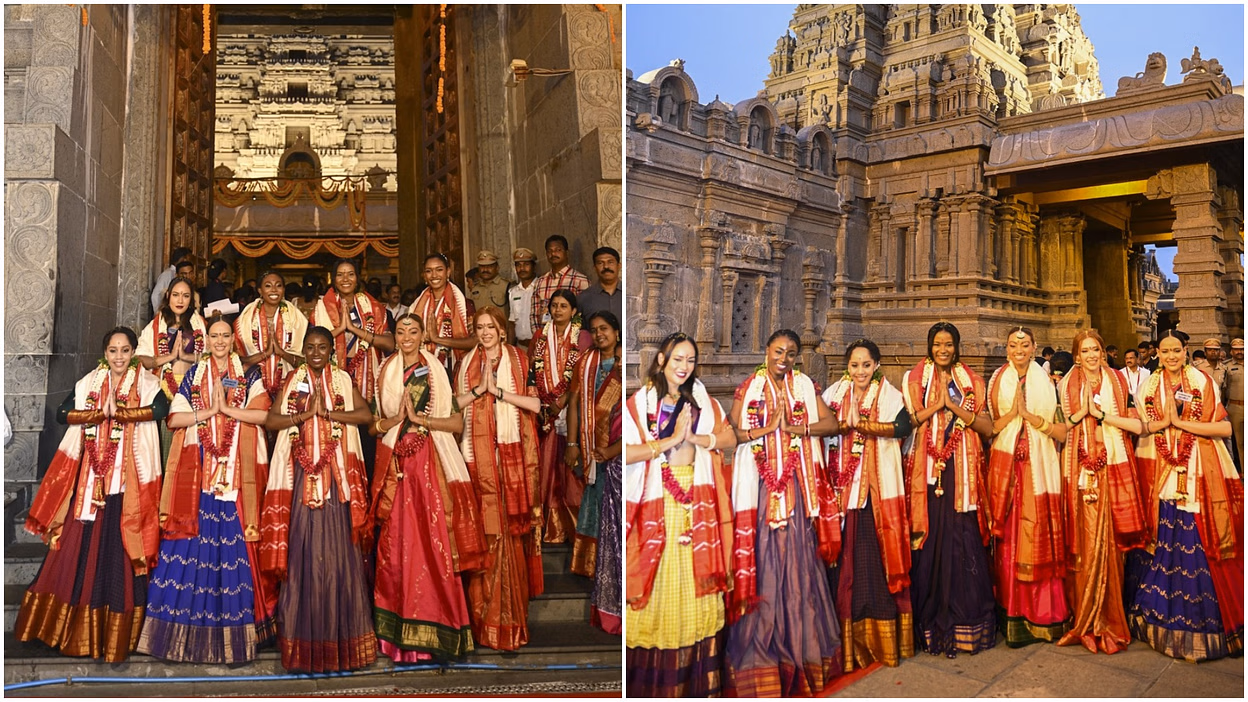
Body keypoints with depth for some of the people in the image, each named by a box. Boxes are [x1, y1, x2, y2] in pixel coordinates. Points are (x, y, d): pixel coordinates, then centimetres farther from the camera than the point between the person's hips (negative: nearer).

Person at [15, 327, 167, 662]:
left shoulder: (146, 383, 3)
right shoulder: (89, 382, 12)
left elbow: (161, 409, -17)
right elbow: (63, 414, -2)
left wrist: (117, 411, -17)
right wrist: (102, 412, -13)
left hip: (127, 481, -3)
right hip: (90, 480, 3)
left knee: (120, 554, -2)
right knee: (80, 549, 2)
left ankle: (115, 635, 7)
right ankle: (73, 629, 15)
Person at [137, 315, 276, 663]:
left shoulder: (249, 375, 7)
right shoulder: (193, 375, 12)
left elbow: (263, 414, -6)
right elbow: (174, 418, 3)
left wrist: (227, 408, -12)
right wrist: (209, 411, -8)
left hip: (238, 473, -1)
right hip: (198, 472, 1)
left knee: (235, 548, -2)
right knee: (193, 546, -2)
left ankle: (234, 631, 6)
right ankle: (191, 630, 6)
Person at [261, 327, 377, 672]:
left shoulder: (343, 380, 9)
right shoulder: (292, 381, 10)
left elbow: (366, 414, -4)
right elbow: (271, 420, 0)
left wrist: (327, 412, -12)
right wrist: (305, 414, -11)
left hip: (337, 473, 0)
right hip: (302, 472, 1)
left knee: (338, 546, -1)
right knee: (302, 546, -2)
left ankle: (342, 637, 7)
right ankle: (304, 640, 6)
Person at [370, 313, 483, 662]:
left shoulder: (437, 372, 3)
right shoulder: (385, 373, 12)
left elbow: (458, 423, -3)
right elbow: (373, 424, 11)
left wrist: (419, 417, -13)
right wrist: (396, 418, -8)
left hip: (429, 463, -3)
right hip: (395, 463, 3)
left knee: (433, 543, -6)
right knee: (395, 541, 0)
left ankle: (436, 627, 4)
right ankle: (399, 630, 10)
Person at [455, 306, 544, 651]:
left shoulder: (519, 360, 6)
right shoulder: (467, 363, 12)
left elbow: (536, 402, -3)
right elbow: (455, 403, 7)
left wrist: (499, 391, -12)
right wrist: (480, 388, -8)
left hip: (513, 451, -1)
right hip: (479, 451, 1)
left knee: (513, 523, -2)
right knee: (485, 524, -2)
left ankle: (513, 607, 9)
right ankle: (488, 609, 8)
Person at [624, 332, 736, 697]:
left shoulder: (703, 401, 11)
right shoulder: (638, 402, -3)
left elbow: (730, 438, 4)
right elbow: (626, 453, -14)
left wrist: (694, 437, -10)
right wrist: (670, 440, -15)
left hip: (697, 500, 4)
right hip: (654, 501, -4)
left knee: (695, 580, 7)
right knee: (656, 580, 0)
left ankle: (696, 676, 18)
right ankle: (652, 680, 11)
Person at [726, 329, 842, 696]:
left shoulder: (804, 386, 9)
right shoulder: (749, 387, 4)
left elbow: (832, 423, 0)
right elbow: (734, 433, -6)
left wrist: (797, 428, -12)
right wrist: (770, 427, -13)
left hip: (796, 487, 2)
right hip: (761, 487, -1)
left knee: (797, 557, 3)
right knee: (763, 559, -2)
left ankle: (800, 647, 12)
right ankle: (759, 656, 6)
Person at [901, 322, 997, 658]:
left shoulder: (972, 382, 13)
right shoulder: (914, 379, 9)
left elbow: (987, 426, 3)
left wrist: (954, 407, -8)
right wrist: (935, 406, -9)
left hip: (963, 472, 1)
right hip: (928, 471, -1)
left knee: (965, 542, -5)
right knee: (930, 541, -4)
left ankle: (966, 623, 4)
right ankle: (931, 625, 5)